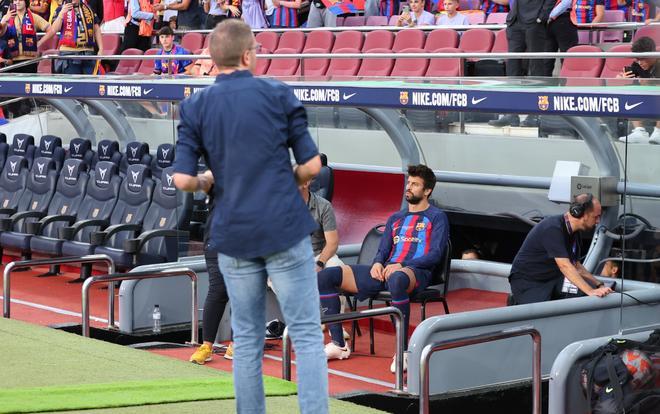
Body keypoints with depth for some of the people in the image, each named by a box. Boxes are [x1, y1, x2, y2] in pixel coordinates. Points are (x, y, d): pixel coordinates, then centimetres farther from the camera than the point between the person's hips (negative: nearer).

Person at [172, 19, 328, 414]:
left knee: (247, 340, 12)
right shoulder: (279, 94, -3)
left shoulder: (194, 107, 2)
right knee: (307, 334, 0)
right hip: (285, 229, -3)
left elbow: (183, 180, -5)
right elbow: (312, 165, -2)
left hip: (233, 234, 3)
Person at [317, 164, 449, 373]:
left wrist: (401, 265, -16)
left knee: (397, 279, -48)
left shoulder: (437, 217, 10)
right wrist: (377, 263, -3)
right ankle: (338, 344, -10)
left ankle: (402, 351, -40)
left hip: (416, 272, -7)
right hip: (385, 271, 7)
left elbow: (435, 255, -3)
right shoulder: (395, 218, 29)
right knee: (325, 277, -10)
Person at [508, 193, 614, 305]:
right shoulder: (553, 228, -24)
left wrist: (599, 286, 0)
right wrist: (590, 291, -37)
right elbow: (564, 266, -32)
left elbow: (576, 267, 13)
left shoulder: (574, 233, 6)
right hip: (527, 282, -9)